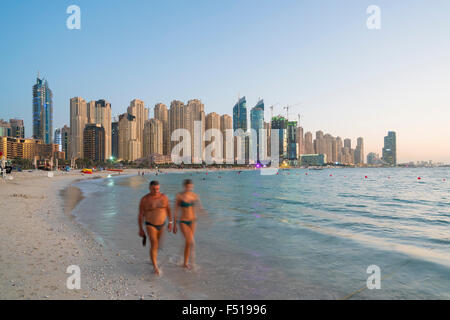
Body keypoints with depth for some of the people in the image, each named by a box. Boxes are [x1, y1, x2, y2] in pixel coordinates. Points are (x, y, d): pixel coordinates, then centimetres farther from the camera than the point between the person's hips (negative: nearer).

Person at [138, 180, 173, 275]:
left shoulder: (164, 197, -7)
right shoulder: (144, 199, -15)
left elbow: (168, 210, 4)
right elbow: (140, 215, -10)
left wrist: (170, 223, 4)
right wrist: (140, 229, -9)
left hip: (161, 224, 4)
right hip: (150, 225, -4)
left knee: (157, 243, 20)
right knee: (154, 245, -15)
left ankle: (154, 258, 45)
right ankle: (155, 267, -8)